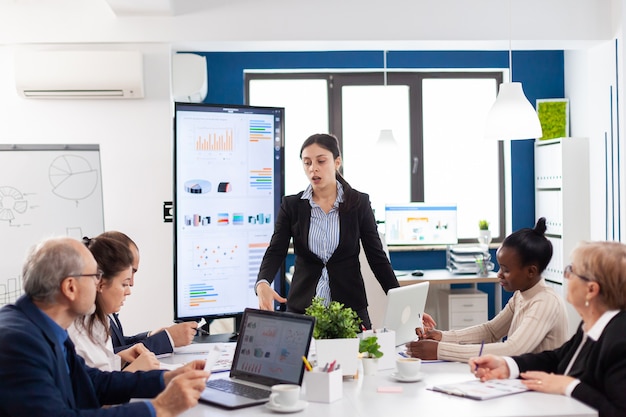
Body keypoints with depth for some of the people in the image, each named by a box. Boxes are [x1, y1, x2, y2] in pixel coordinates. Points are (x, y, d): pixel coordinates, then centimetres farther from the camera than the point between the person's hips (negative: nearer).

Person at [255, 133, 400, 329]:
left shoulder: (359, 203, -2)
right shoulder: (291, 205, 1)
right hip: (302, 307, 1)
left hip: (350, 307, -1)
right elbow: (275, 252, -8)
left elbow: (377, 257, -1)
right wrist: (262, 284, -30)